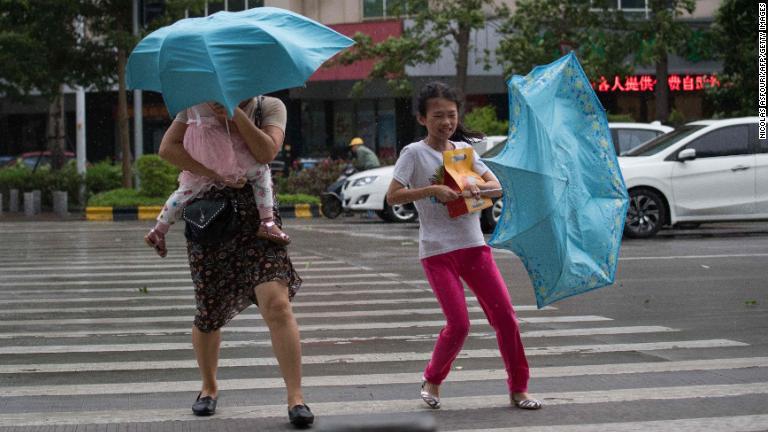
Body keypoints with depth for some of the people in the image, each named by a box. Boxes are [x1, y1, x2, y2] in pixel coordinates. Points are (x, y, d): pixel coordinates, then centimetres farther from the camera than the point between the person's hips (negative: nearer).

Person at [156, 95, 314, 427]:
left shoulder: (270, 106, 8)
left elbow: (267, 152, -8)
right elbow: (168, 147, -1)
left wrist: (235, 112, -15)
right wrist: (211, 173, -13)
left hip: (256, 211, -1)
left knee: (277, 303, -17)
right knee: (209, 313, 7)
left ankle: (296, 397, -13)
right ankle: (209, 387, 31)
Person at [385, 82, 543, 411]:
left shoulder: (464, 149, 11)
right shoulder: (415, 153, -3)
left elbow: (496, 187, 9)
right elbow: (392, 196, -12)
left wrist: (477, 187, -12)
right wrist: (432, 190, -20)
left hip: (473, 245, 5)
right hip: (437, 250, -5)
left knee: (504, 315, -1)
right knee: (458, 324, -10)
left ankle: (518, 388, 9)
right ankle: (432, 381, 16)